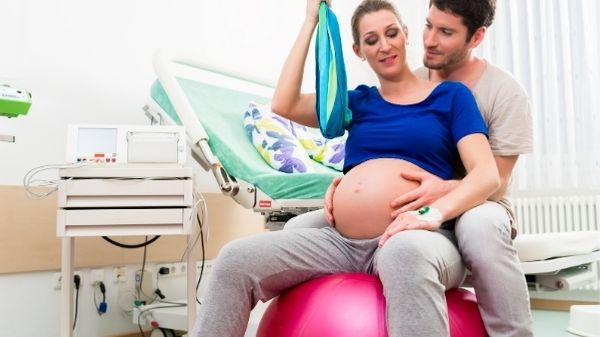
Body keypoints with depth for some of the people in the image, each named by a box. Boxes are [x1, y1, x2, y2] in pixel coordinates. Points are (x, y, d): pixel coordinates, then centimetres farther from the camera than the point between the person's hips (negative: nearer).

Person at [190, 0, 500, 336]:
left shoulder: (451, 95, 11)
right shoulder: (359, 101, 22)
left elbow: (487, 174, -1)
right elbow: (284, 106, 12)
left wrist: (434, 214, -22)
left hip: (419, 240, -4)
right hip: (345, 242, 4)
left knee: (407, 253, -42)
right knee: (236, 259, -15)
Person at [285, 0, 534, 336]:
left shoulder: (506, 93, -9)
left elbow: (496, 181, -11)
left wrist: (446, 189, -34)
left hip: (472, 205, -3)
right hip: (411, 206, 4)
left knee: (480, 227, -44)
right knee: (300, 228, -14)